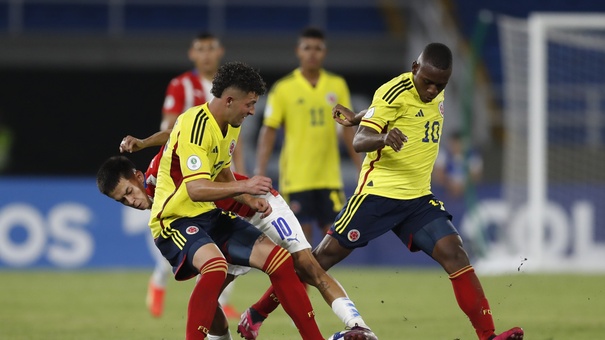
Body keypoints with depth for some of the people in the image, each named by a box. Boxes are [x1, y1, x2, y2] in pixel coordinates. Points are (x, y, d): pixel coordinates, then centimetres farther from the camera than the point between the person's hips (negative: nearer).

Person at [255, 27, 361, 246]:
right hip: (296, 178, -3)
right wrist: (260, 173, -10)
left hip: (329, 178, 3)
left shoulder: (337, 85, 6)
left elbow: (347, 128, 13)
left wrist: (360, 166, 11)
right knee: (302, 236, -4)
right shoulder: (283, 88, -3)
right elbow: (268, 131, -3)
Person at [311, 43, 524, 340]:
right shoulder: (394, 93, -15)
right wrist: (383, 138, -41)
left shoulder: (438, 95, 8)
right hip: (379, 192, -6)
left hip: (418, 198, 6)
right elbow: (359, 142, -21)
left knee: (454, 253, -11)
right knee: (327, 254, -2)